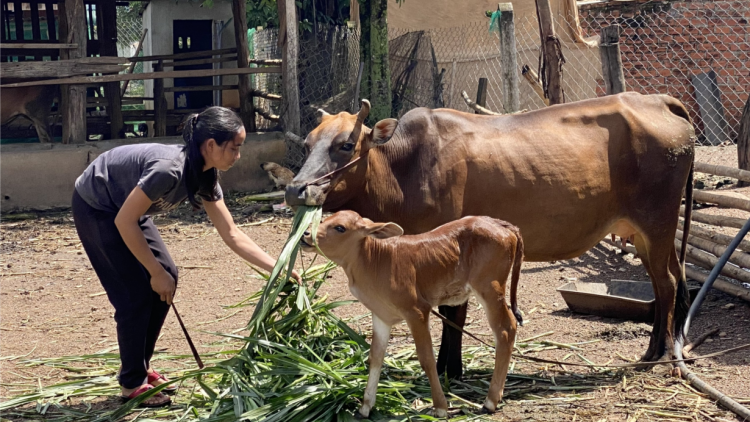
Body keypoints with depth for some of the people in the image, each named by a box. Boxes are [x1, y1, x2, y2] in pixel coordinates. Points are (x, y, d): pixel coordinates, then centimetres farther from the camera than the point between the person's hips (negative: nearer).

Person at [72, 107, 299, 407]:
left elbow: (232, 235, -3)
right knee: (136, 293, -9)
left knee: (166, 278, 4)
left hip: (123, 206, 9)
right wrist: (156, 273, -22)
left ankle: (141, 367, 18)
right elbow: (124, 222, -29)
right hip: (95, 209, -9)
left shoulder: (204, 176, -8)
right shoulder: (169, 168, -35)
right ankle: (133, 383, 5)